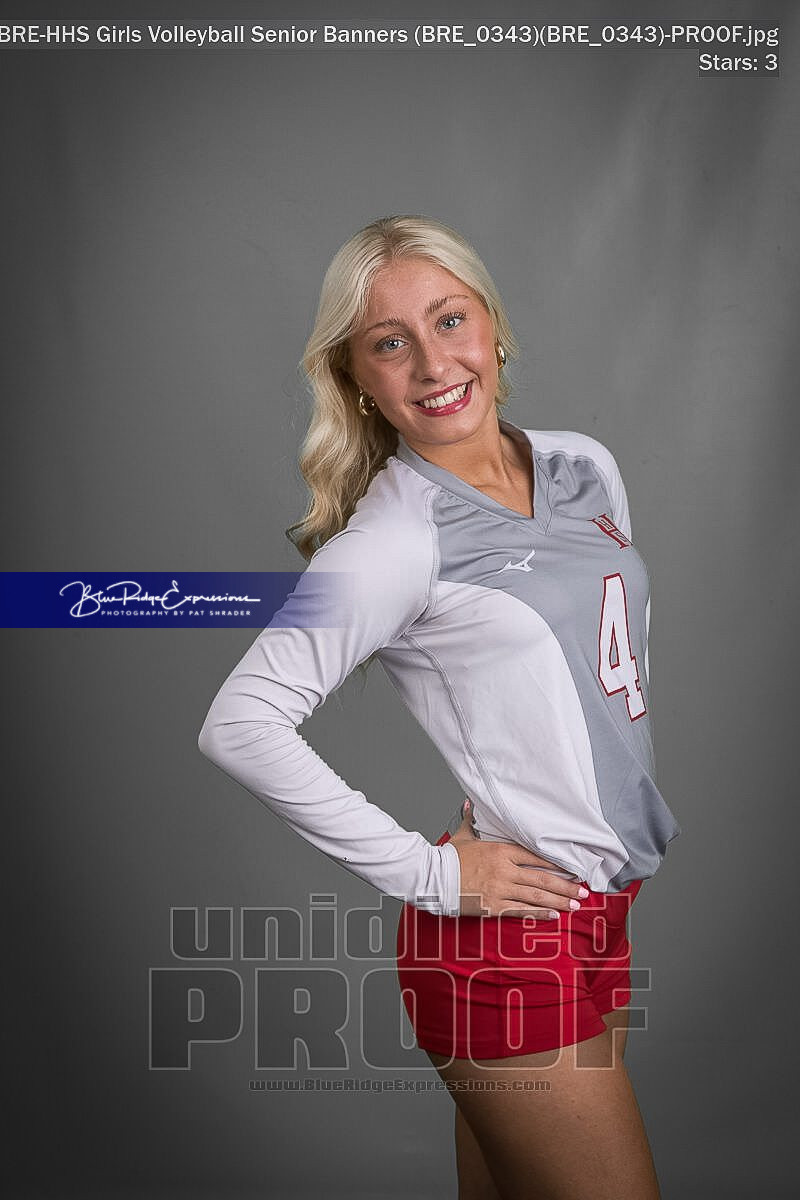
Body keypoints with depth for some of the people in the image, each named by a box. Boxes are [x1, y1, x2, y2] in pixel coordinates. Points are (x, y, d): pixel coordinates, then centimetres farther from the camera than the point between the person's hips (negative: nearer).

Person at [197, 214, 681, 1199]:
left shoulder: (584, 465, 6)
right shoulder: (390, 541, -16)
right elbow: (239, 727, -23)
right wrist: (431, 872, -18)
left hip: (600, 920, 7)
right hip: (508, 942, -7)